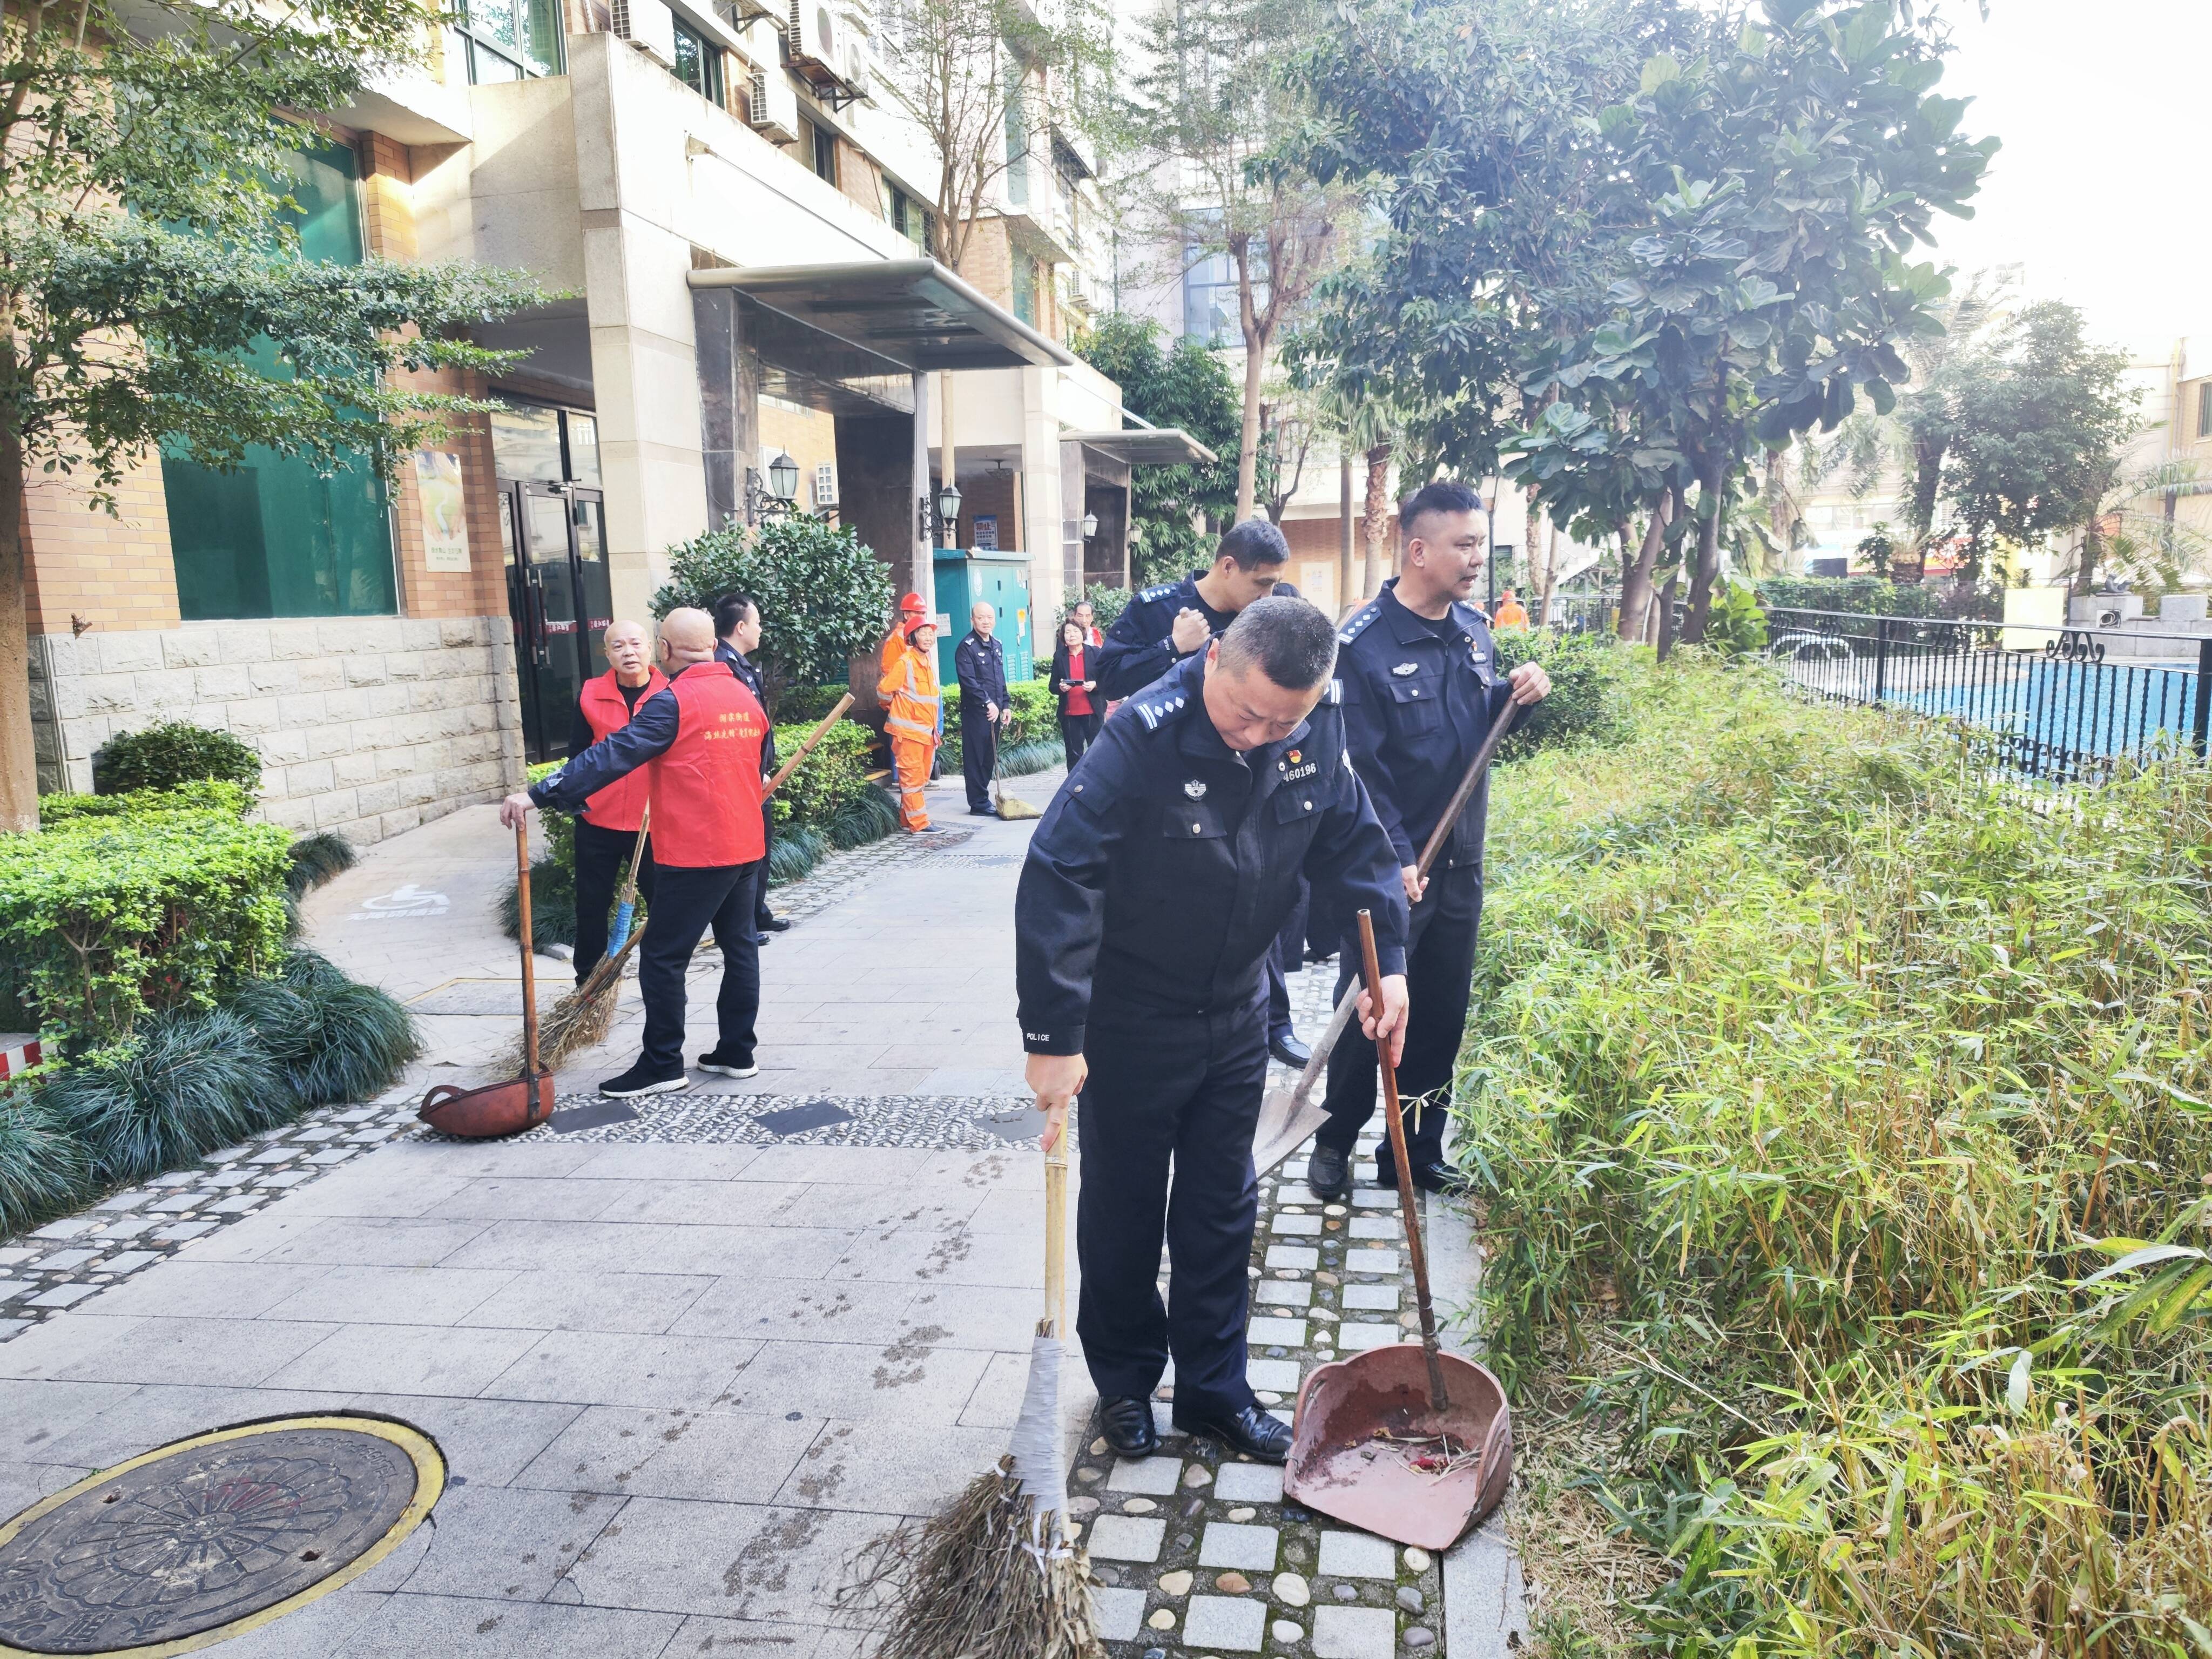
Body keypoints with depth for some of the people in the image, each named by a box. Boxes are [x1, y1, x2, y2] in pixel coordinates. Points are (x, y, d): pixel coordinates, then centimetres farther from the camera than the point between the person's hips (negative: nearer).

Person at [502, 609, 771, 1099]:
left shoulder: (674, 703, -15)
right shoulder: (747, 698, 8)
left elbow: (611, 756, -21)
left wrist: (539, 795, -23)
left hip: (693, 855, -8)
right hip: (745, 848, 8)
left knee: (662, 956, 2)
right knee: (740, 945, 15)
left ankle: (662, 1065, 7)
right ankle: (737, 1052, 22)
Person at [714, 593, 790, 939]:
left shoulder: (743, 664, 13)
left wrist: (765, 767, 16)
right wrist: (756, 772, -21)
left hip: (757, 776, 10)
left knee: (762, 845, 19)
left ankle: (759, 914, 33)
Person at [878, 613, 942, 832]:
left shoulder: (927, 660, 13)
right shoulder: (905, 661, -13)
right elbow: (884, 690, -11)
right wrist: (892, 707, 8)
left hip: (926, 730, 9)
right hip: (909, 730, -9)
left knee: (922, 778, 13)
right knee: (913, 777, -5)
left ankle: (907, 820, 22)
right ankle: (918, 824, -2)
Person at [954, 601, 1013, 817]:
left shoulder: (997, 646, 16)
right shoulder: (966, 647, -9)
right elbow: (968, 681, -18)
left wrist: (1006, 706, 15)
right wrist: (987, 703, -22)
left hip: (995, 711, 8)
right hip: (975, 712, -8)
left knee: (990, 757, 11)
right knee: (976, 758, -3)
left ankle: (982, 798, 19)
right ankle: (979, 803, 1)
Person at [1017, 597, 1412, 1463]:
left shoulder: (1319, 729, -11)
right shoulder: (1145, 735, -28)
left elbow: (1353, 843, 3)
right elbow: (1057, 878, -31)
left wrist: (1387, 960, -9)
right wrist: (1053, 1035, -32)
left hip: (1235, 1015, 5)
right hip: (1130, 1019, -4)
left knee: (1222, 1209, 16)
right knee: (1123, 1209, 13)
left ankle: (1213, 1389, 33)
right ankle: (1124, 1379, 35)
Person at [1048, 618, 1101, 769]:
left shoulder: (1095, 653, 2)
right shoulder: (1059, 656, 6)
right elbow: (1053, 687, 7)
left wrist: (1095, 685, -16)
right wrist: (1060, 688, -15)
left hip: (1093, 712, -1)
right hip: (1069, 714, 1)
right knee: (1073, 754, 5)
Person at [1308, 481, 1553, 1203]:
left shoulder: (1473, 628, 6)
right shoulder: (1364, 643, -16)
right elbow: (1359, 765, -18)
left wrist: (1516, 693, -2)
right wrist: (1396, 859, -21)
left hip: (1460, 862, 7)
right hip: (1392, 867, -7)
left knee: (1443, 1011, 14)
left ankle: (1417, 1150, 28)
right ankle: (1334, 1141, 23)